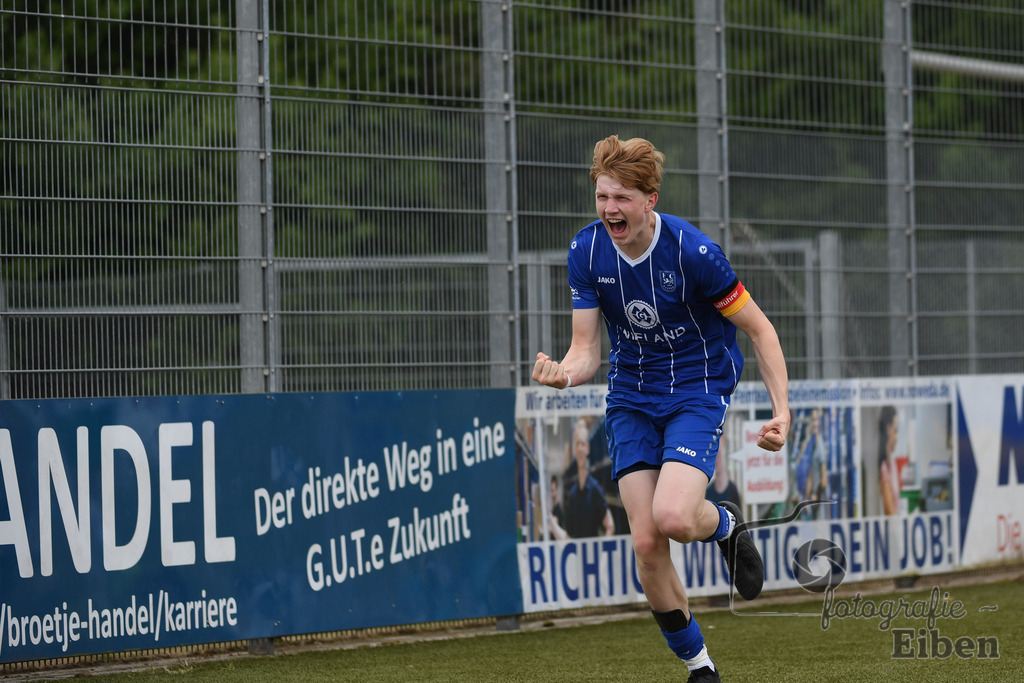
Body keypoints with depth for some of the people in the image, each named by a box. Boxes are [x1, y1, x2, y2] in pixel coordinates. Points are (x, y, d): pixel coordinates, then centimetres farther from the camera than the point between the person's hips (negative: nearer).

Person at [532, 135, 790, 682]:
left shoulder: (693, 252, -20)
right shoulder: (586, 251, -7)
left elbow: (759, 330, -10)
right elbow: (587, 349, -5)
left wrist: (781, 411, -18)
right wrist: (563, 373, -29)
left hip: (698, 390, -4)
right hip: (630, 399, 4)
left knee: (673, 518, -27)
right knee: (646, 544, -6)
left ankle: (726, 525, 11)